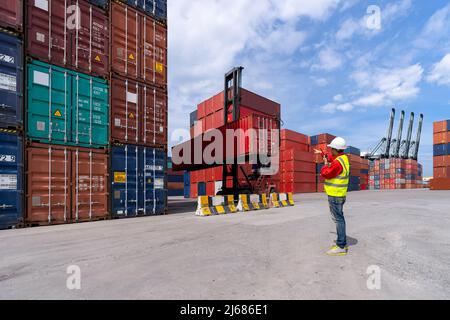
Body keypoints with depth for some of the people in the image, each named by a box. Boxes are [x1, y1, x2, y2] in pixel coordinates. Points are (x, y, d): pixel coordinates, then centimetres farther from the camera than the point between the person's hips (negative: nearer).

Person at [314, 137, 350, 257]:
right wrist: (322, 153, 40)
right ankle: (342, 243, 26)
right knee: (339, 218, 16)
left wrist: (326, 164, -2)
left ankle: (341, 247, 2)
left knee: (338, 219, -5)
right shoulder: (343, 157, 9)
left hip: (335, 195, -10)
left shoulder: (338, 162, -22)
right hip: (339, 194, 10)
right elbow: (331, 157, 29)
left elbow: (326, 174, -17)